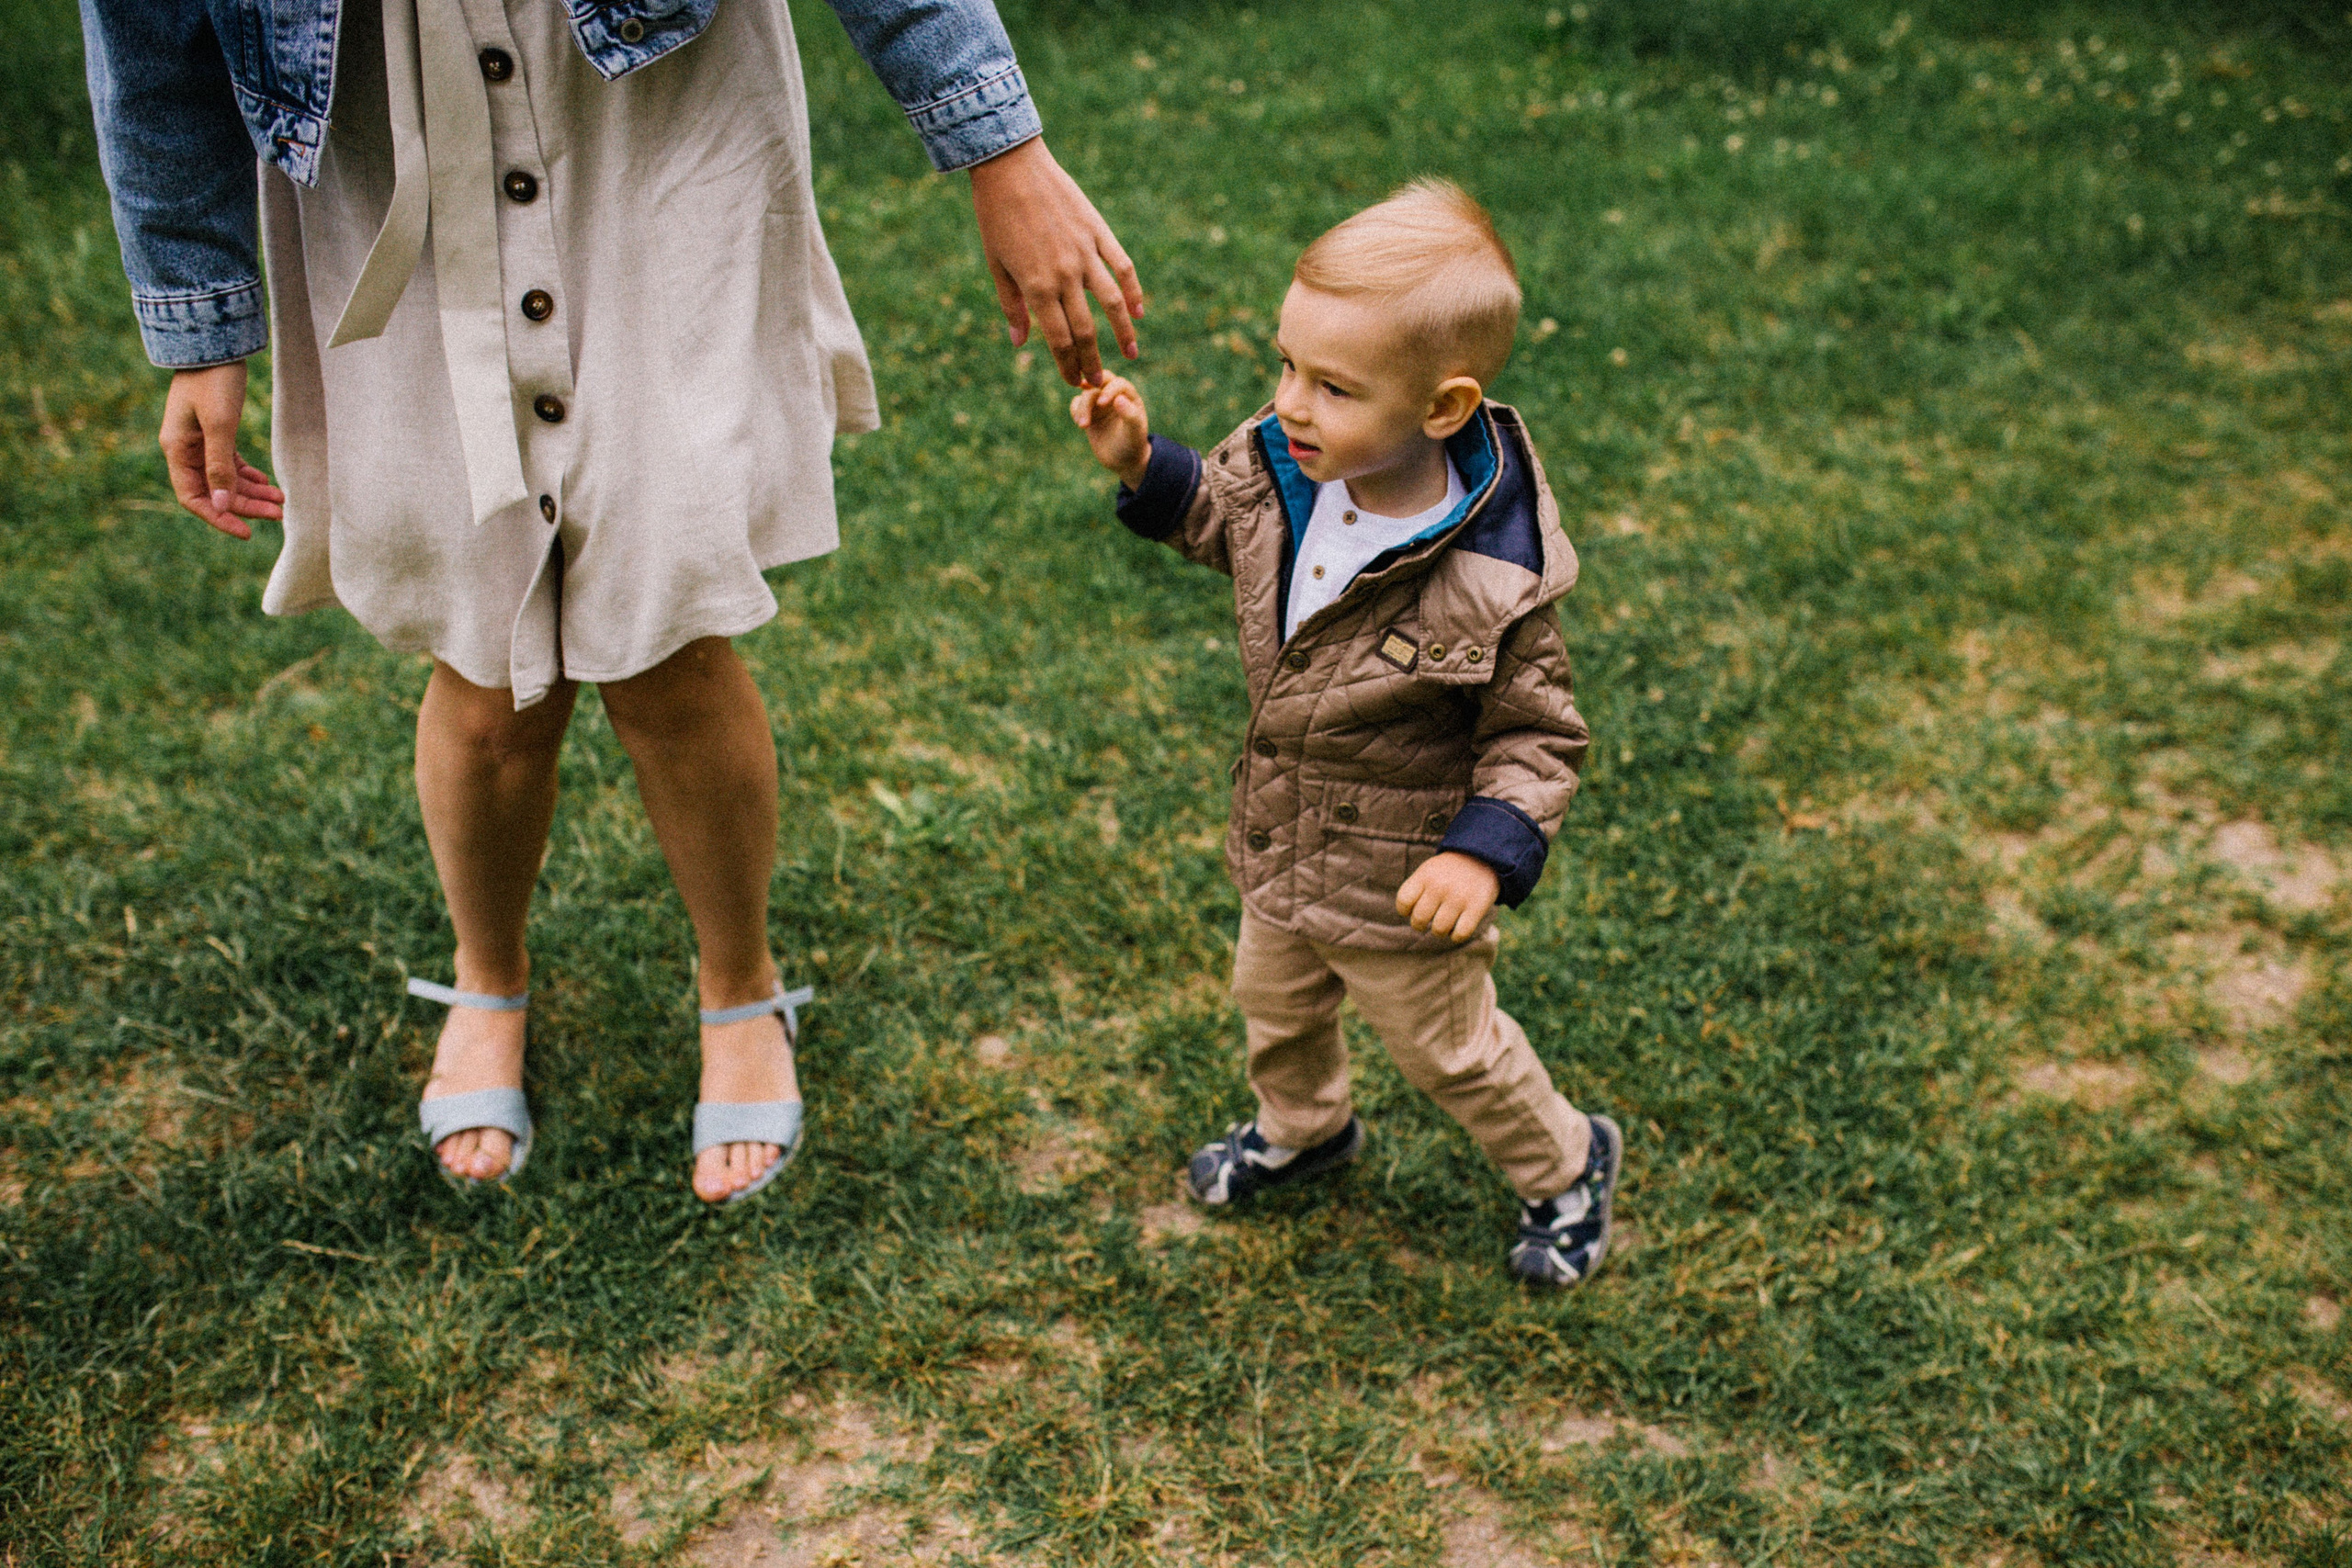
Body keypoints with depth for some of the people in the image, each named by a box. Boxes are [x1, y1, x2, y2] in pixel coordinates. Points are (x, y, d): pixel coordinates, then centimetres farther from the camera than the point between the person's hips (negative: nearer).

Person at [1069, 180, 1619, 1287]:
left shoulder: (1490, 583, -33)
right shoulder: (1279, 469, -16)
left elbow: (1536, 736, -21)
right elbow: (1216, 515, 8)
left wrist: (1487, 852, -34)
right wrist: (1141, 464, -8)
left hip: (1399, 885, -6)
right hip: (1280, 846, 6)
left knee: (1447, 1046, 18)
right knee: (1275, 1001, 30)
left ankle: (1566, 1166, 47)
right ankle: (1302, 1128, 62)